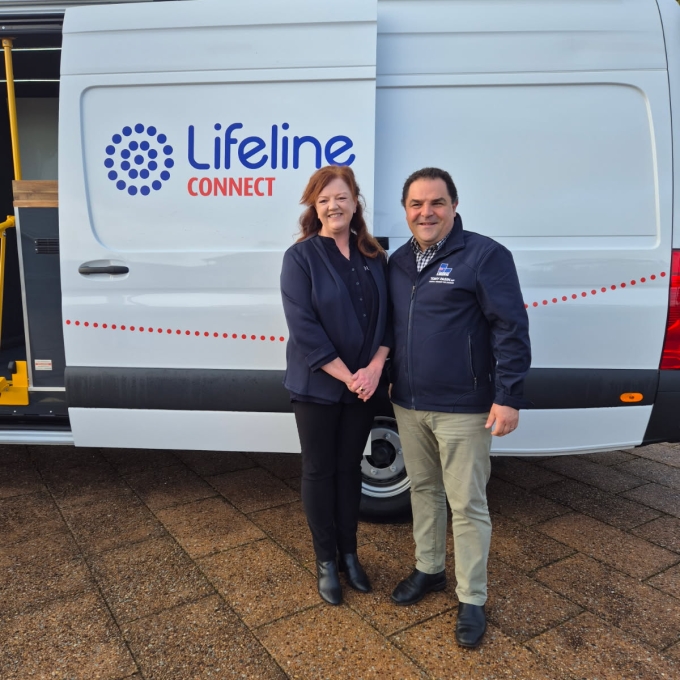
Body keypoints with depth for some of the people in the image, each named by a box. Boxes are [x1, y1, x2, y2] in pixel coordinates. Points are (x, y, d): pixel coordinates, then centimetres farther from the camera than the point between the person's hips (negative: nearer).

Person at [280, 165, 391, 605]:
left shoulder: (374, 257, 5)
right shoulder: (301, 257, -8)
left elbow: (386, 316, 4)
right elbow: (304, 327, -15)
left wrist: (374, 367, -12)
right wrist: (346, 376, -18)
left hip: (364, 383, 4)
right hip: (318, 385, -3)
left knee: (350, 467, 15)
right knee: (320, 470, 9)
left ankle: (350, 554, 32)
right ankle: (326, 561, 27)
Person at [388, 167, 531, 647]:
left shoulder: (485, 255, -11)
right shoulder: (398, 261, 9)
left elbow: (512, 330, -13)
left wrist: (508, 398, -16)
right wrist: (385, 378, 14)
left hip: (462, 409, -6)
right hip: (408, 405, 6)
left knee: (467, 504, 5)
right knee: (423, 489, 19)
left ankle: (472, 600, 23)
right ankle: (429, 570, 39)